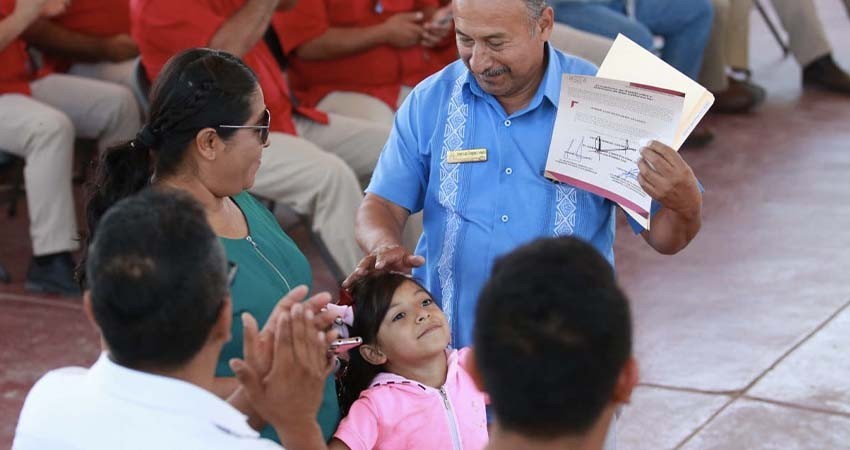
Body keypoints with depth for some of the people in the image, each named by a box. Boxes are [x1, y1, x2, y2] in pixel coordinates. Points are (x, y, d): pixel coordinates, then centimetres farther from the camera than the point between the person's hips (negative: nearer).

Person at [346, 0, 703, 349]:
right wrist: (383, 247, -15)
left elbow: (663, 239, 1)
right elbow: (382, 206, 8)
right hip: (445, 346, 2)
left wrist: (686, 205, -22)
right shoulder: (429, 102, 5)